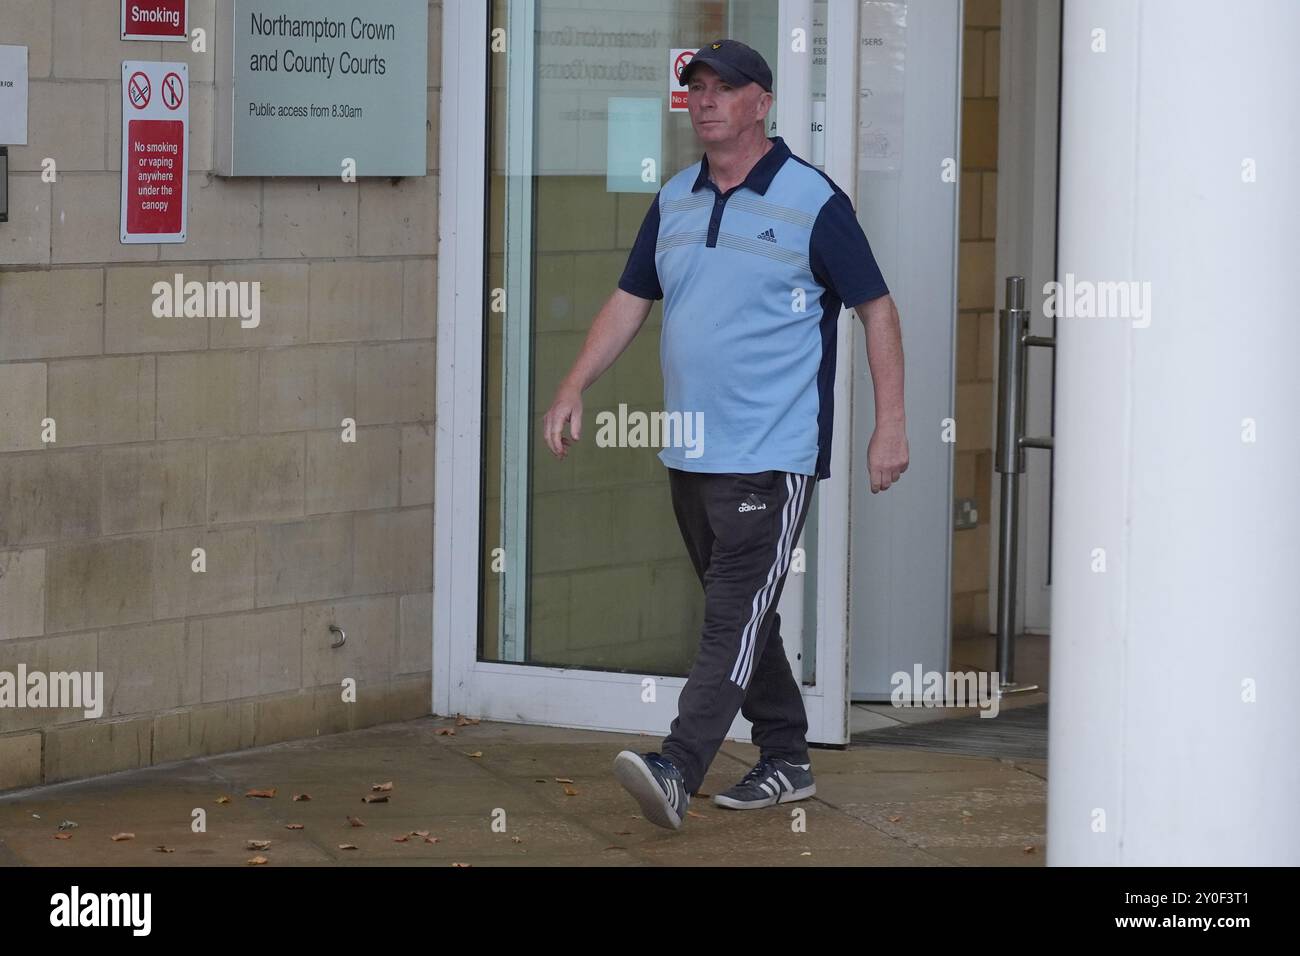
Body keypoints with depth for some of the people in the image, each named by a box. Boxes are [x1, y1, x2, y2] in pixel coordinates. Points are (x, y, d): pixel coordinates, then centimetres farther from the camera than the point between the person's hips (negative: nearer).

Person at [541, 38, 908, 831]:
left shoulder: (812, 201, -7)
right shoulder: (674, 201, 11)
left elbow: (877, 307, -4)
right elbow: (630, 301, 18)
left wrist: (891, 426, -8)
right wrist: (574, 389, 8)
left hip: (773, 457, -7)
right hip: (691, 455, 7)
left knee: (738, 618, -13)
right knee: (736, 615, 13)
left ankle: (677, 771, -22)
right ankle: (787, 763, 23)